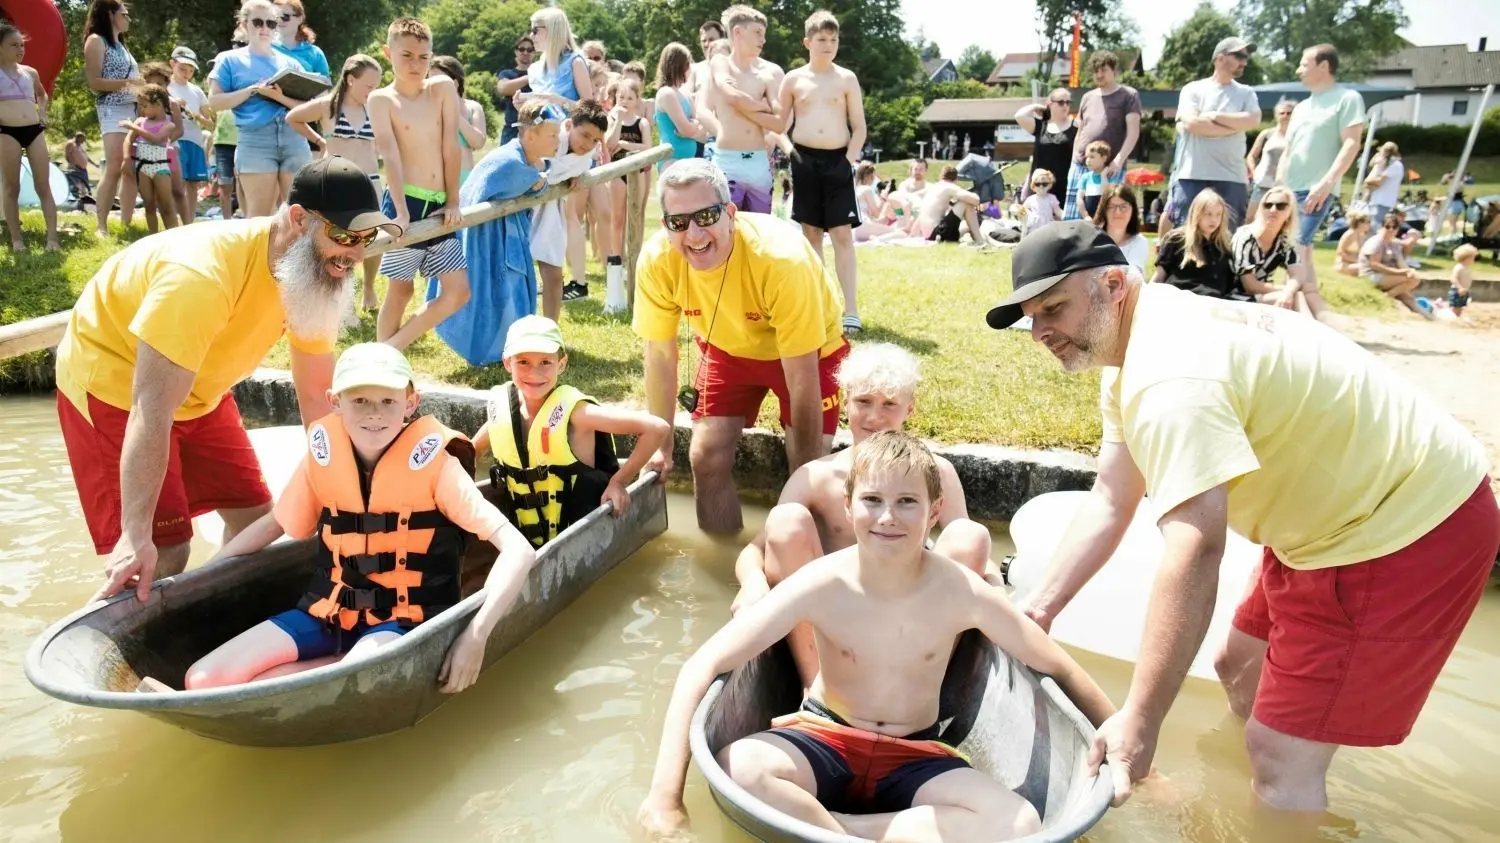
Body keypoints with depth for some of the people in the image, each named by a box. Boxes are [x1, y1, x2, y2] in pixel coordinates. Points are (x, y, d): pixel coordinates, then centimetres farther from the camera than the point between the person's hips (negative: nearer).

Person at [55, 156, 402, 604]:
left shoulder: (317, 276, -13)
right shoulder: (205, 276, -37)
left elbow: (316, 396, -3)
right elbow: (151, 414, -37)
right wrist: (136, 536, -37)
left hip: (198, 390, 7)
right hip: (112, 382, -7)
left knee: (254, 516, 7)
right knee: (164, 550, -13)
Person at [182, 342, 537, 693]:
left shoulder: (433, 462, -13)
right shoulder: (324, 453, -1)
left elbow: (518, 550, -19)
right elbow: (275, 523, 20)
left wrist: (476, 635, -29)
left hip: (402, 622, -6)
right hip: (329, 611, 6)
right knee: (204, 682, -13)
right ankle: (359, 663, -2)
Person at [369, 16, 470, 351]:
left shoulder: (443, 88, 5)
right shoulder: (381, 99, -3)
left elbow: (450, 147, 2)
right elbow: (391, 157, -15)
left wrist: (452, 201, -2)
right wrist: (401, 212, -25)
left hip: (439, 206, 4)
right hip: (406, 203, -4)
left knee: (459, 291, 2)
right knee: (401, 289, 2)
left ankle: (392, 349, 13)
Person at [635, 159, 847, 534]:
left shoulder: (782, 258, -38)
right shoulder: (656, 260, -26)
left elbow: (802, 380, -31)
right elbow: (660, 355, -12)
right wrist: (661, 445, -6)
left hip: (806, 350, -3)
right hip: (727, 346, 3)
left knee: (808, 470, -14)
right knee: (707, 458, -7)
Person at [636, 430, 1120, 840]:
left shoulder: (962, 592, -15)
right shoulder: (823, 584, -19)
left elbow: (1059, 669, 0)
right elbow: (702, 666, -22)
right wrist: (666, 792, -29)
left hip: (915, 757, 3)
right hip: (824, 740, -2)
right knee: (738, 767, -33)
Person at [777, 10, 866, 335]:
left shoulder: (847, 79, 4)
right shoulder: (793, 79, 6)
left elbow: (859, 127, 4)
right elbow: (780, 124, 11)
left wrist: (849, 160, -8)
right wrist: (788, 154, -3)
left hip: (838, 160, -1)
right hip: (804, 160, 1)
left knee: (842, 234, -7)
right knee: (811, 232, 6)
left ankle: (851, 310, -8)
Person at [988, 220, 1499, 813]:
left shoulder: (1168, 376, -31)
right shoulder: (1136, 348, 2)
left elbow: (1195, 551, -39)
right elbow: (1111, 502, 2)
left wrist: (1139, 721, -37)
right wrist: (1037, 609, -4)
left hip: (1412, 526, -10)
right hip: (1347, 507, 10)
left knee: (1281, 757, -6)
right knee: (1238, 669, 23)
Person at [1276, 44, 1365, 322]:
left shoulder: (1347, 98, -2)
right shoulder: (1301, 107, 20)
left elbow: (1351, 144, -10)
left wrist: (1326, 183, -20)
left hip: (1317, 190, -7)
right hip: (1290, 190, 7)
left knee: (1296, 246, -19)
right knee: (1303, 250, 6)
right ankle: (1317, 311, 11)